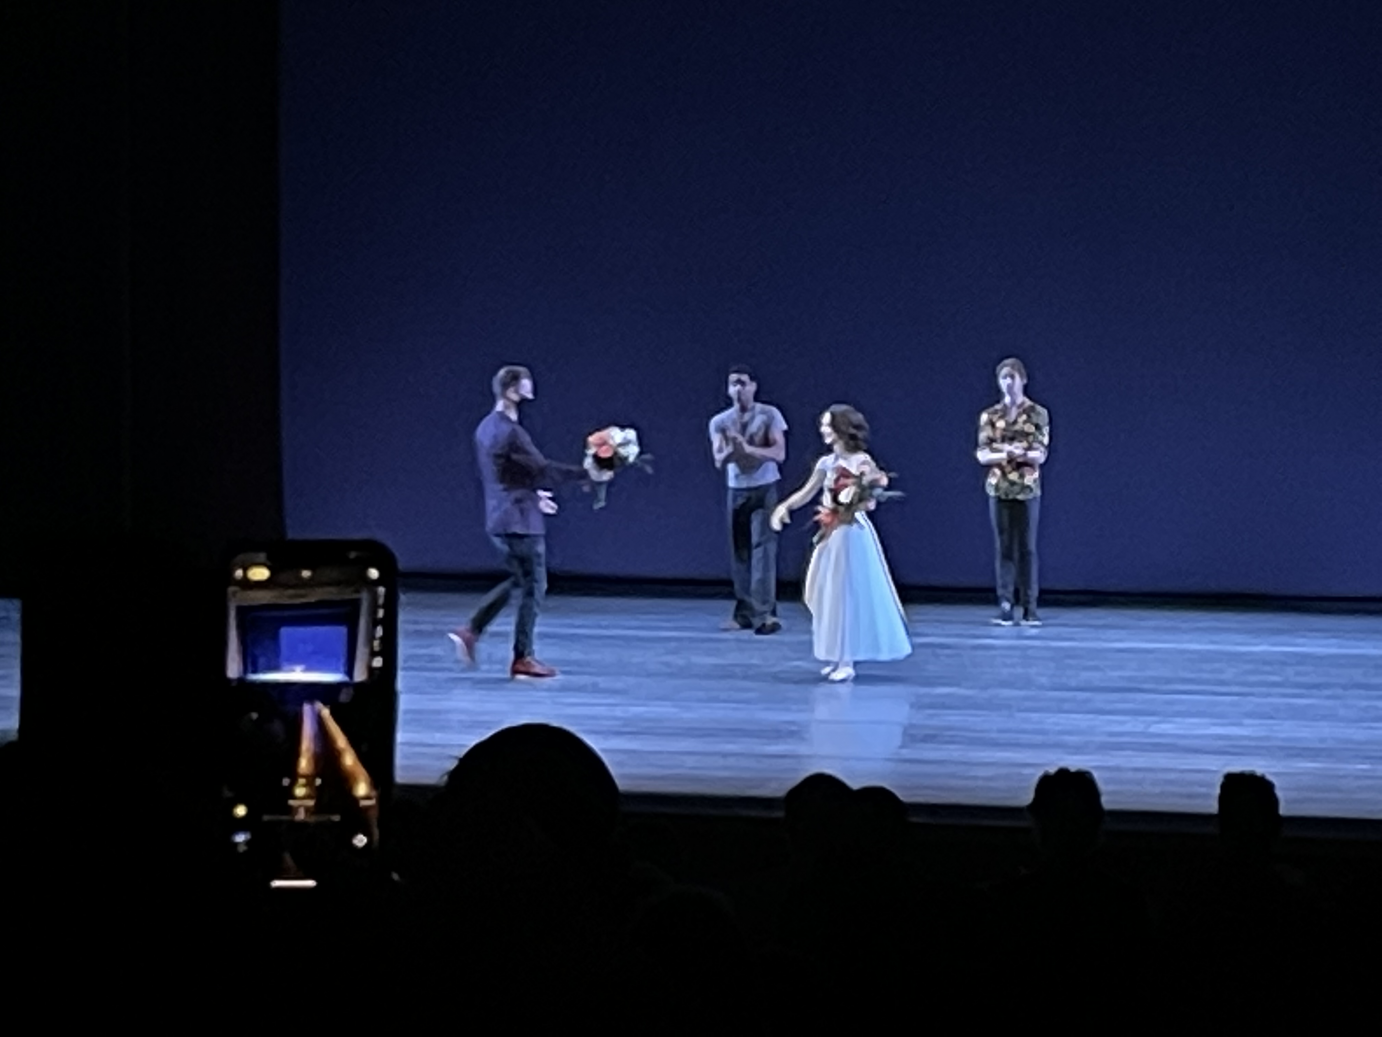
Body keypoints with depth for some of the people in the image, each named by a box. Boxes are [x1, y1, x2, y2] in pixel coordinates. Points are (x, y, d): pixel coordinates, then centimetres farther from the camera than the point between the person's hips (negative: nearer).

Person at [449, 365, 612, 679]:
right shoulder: (511, 432, -19)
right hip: (519, 520, -9)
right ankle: (522, 658, 6)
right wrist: (588, 474, -18)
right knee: (533, 586, 1)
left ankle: (471, 632, 12)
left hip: (499, 519, 9)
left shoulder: (486, 428, 10)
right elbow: (542, 468, -21)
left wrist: (531, 493, 28)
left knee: (518, 580, 20)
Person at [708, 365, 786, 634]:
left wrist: (749, 448, -24)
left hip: (765, 489, -3)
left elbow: (779, 453, -10)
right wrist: (731, 450, -28)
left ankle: (765, 613, -15)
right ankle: (744, 612, 8)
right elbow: (719, 461, -5)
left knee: (763, 545, -11)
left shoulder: (769, 415, -3)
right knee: (739, 550, 3)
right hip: (736, 490, 3)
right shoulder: (719, 421, 4)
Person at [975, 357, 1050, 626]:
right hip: (999, 488, 2)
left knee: (1027, 547, 0)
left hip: (1028, 489, -2)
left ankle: (1029, 607, 3)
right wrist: (1006, 454, -19)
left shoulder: (1037, 413, 0)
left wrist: (1022, 454, -26)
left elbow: (1041, 454, -6)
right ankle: (1005, 605, 1)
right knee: (1003, 546, 0)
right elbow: (982, 455, -1)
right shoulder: (990, 416, 6)